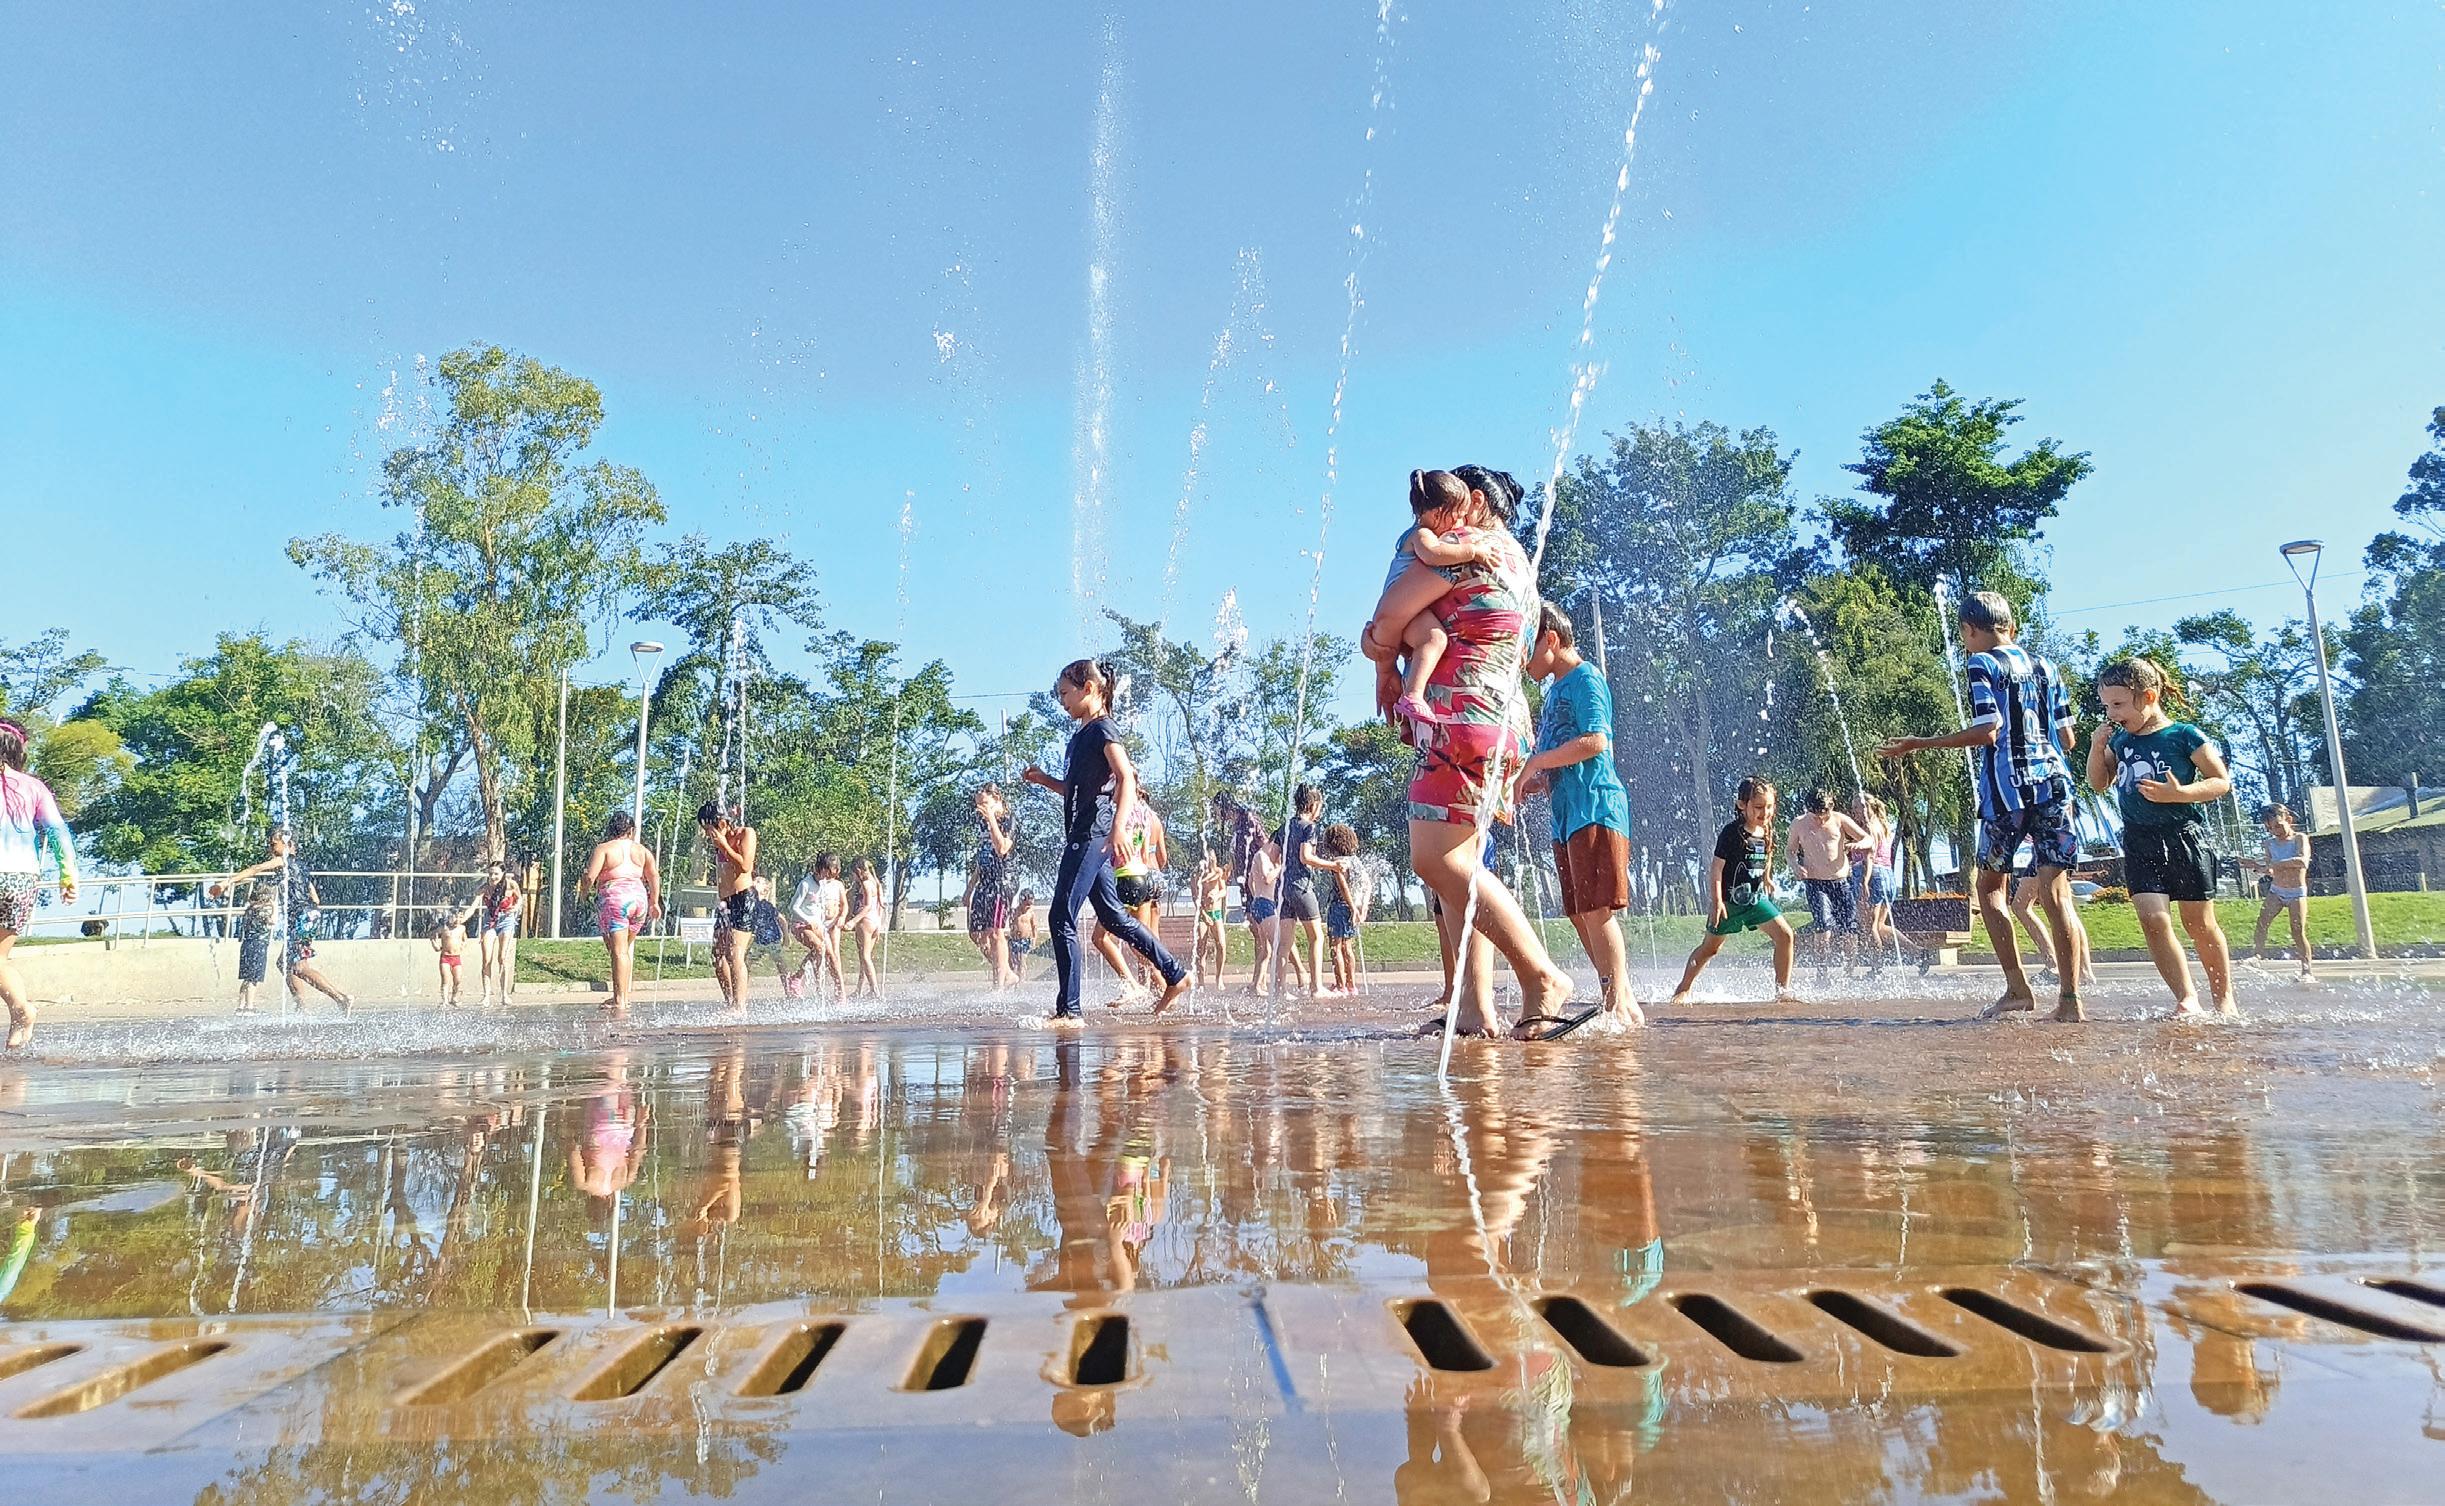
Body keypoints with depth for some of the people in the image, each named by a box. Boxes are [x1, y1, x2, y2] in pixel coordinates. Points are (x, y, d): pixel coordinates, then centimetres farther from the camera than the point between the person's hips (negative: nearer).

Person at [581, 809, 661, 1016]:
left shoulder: (603, 848, -1)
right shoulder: (641, 849, 11)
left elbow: (590, 877, -9)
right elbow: (654, 876, 9)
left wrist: (583, 888, 12)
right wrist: (654, 902, 17)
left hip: (613, 899, -5)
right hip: (638, 898, 5)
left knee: (619, 951, -6)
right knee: (627, 948, 16)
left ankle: (620, 1001, -10)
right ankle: (622, 997, 18)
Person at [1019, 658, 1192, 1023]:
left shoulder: (1103, 729, -8)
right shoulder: (1081, 735, 20)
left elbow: (1126, 778, -21)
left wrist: (1118, 827, -35)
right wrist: (1045, 780, 16)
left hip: (1094, 834, -10)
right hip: (1082, 835, 10)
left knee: (1062, 918, -11)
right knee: (1112, 917, 13)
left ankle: (1068, 1010, -8)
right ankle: (1177, 976, 21)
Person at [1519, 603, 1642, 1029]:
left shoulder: (1585, 679, -5)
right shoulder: (1556, 689, 22)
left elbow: (1595, 742, -19)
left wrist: (1534, 763, -13)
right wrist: (1525, 783, 9)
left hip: (1595, 807, -10)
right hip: (1566, 815, 10)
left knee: (1597, 910, -11)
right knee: (1580, 915, 9)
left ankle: (1617, 1008, -7)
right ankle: (1624, 1005, 15)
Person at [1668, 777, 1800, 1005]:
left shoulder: (1767, 832, 1)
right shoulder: (1732, 833, -18)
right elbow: (1716, 867, -16)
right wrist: (1716, 900, -18)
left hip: (1755, 898, 5)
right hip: (1729, 899, -5)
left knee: (1785, 935, -9)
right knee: (1711, 947, 7)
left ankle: (1783, 991, 1)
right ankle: (1683, 989, 23)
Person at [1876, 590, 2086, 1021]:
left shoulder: (1983, 664, -3)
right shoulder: (2045, 667, 16)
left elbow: (1987, 731, -13)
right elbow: (2067, 738, 15)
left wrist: (1920, 744, -8)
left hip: (2007, 792, -5)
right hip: (2054, 787, 5)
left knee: (1989, 887, 11)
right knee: (2055, 893, 1)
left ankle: (2018, 989, 5)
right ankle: (2070, 999, -4)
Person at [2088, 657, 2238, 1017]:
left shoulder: (2184, 736, -7)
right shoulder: (2119, 740, 7)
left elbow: (2222, 782, -5)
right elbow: (2099, 784, 18)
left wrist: (2180, 793, -21)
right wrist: (2097, 748, 2)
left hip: (2185, 839, -4)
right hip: (2139, 844, 4)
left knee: (2200, 924, 7)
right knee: (2153, 920, -11)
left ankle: (2224, 998, 23)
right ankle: (2187, 1000, -7)